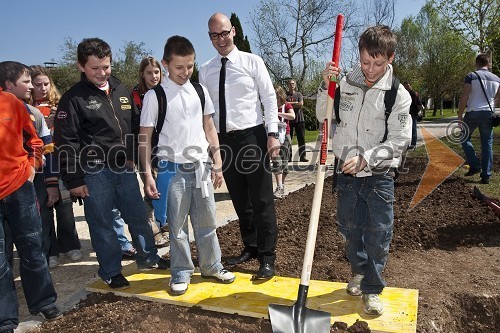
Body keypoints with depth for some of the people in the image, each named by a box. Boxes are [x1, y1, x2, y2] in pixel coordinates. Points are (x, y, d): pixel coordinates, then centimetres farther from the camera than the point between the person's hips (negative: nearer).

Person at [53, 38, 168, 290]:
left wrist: (134, 157, 11)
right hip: (95, 173, -4)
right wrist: (74, 180, -9)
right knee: (102, 224, 6)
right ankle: (110, 272, 22)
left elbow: (136, 125, 18)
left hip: (125, 168, 5)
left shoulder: (121, 91, 9)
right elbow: (65, 143, -8)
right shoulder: (73, 98, -7)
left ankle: (148, 257, 32)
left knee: (138, 216, 13)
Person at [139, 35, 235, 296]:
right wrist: (148, 174, -8)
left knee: (206, 220, 12)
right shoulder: (155, 96, -5)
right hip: (172, 169, -3)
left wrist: (217, 162, 7)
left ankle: (212, 266, 29)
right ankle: (181, 272, 23)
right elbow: (145, 137, -3)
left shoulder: (199, 91, 7)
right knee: (177, 225, 6)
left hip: (200, 166, 4)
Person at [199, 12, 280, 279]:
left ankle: (267, 257, 11)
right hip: (224, 140, 4)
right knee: (239, 200, 14)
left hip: (252, 136, -4)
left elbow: (269, 98, -2)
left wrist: (273, 134, -11)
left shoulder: (252, 61, 0)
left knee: (262, 199, 0)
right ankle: (250, 248, 30)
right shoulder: (205, 70, 9)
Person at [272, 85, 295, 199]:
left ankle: (282, 187, 19)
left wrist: (278, 113, -25)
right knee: (276, 161, -11)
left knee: (283, 162, 4)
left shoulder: (287, 106, 1)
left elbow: (292, 116, -20)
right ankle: (279, 188, -14)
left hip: (284, 137, -1)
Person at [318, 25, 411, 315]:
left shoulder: (398, 95, -9)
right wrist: (326, 87, -8)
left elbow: (399, 141, -12)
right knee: (350, 229, 15)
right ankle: (360, 272, 39)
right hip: (346, 174, 3)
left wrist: (365, 159, -24)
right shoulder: (345, 84, -1)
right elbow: (325, 118, 7)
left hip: (379, 176, -3)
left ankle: (372, 289, 20)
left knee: (379, 234, 2)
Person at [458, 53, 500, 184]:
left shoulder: (471, 76, -5)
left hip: (473, 113, -4)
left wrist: (460, 115, -7)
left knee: (464, 138, 14)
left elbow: (464, 97, -12)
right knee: (487, 144, 7)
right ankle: (486, 176, 8)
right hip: (488, 114, 4)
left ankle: (475, 165, 2)